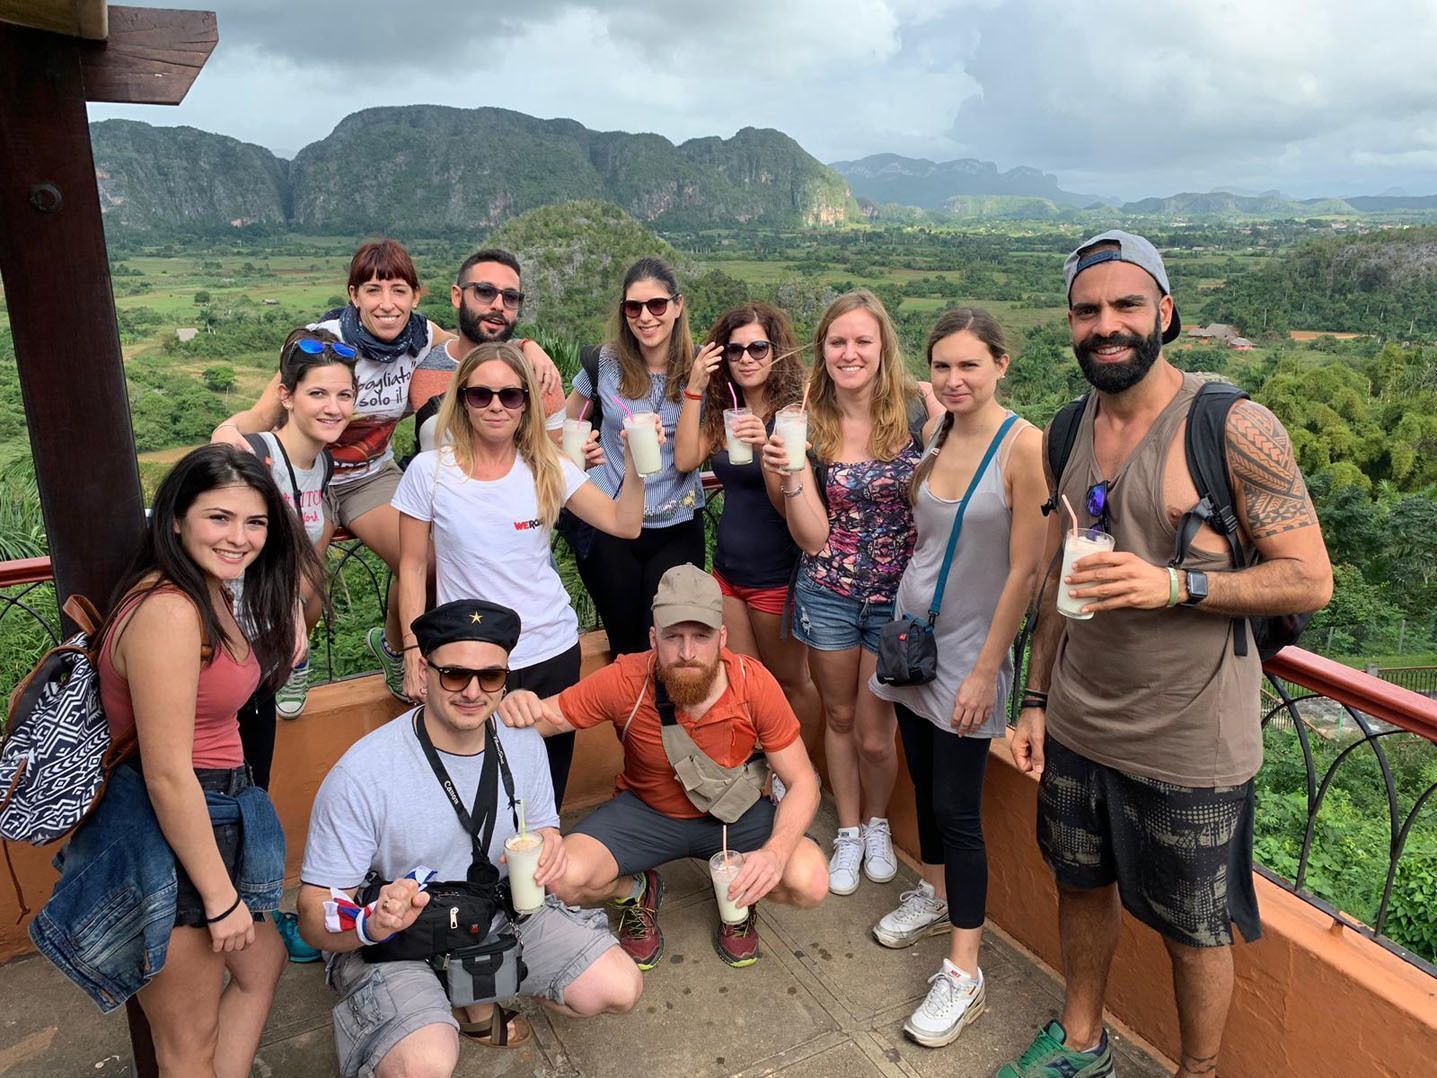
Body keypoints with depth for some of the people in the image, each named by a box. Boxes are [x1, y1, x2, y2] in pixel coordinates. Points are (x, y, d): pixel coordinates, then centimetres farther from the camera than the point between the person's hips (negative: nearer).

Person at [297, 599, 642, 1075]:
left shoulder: (523, 742, -9)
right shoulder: (361, 775, -24)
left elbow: (542, 830, 6)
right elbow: (315, 918, -19)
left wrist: (548, 849, -20)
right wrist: (373, 924, -42)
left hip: (502, 915, 5)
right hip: (396, 945, -4)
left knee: (619, 989, -9)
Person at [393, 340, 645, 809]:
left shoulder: (548, 468, -2)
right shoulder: (429, 471, -7)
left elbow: (624, 524, -5)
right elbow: (413, 567, -1)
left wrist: (635, 464, -19)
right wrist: (414, 648, -5)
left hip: (553, 652, 2)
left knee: (547, 795, 16)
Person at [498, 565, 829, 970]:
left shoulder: (754, 684, -24)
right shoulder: (625, 681, -24)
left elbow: (803, 783, -17)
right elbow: (543, 719, -15)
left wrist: (776, 851, -36)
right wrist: (519, 709, -42)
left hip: (735, 812, 0)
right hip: (646, 809, 0)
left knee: (810, 883, -25)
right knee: (565, 879, -25)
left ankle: (740, 895, 12)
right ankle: (636, 891, 12)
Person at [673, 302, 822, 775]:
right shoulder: (722, 406, 4)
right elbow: (685, 459, -10)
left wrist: (765, 445, -37)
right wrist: (695, 387, -13)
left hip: (777, 573, -6)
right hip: (728, 567, 6)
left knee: (789, 681, 13)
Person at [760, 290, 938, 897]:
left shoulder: (916, 412, -11)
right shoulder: (808, 424, -5)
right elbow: (812, 536, -7)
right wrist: (789, 475, -22)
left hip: (898, 596, -2)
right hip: (828, 592, 2)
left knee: (874, 735, 7)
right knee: (839, 717, 18)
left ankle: (877, 825, 39)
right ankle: (848, 833, 41)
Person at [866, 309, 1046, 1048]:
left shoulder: (1023, 446, -17)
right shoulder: (933, 433, 1)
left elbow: (1025, 570, -17)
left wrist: (986, 669, -15)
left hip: (968, 647, -6)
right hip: (914, 632, 6)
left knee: (957, 808, 0)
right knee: (924, 781, 19)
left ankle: (964, 974, 15)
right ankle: (936, 897, 43)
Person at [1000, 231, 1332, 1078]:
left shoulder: (1235, 428, -15)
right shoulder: (1073, 430, 4)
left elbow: (1311, 579, -14)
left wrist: (1175, 585, -28)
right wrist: (1038, 698, 10)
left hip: (1188, 748, -5)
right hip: (1077, 728, 6)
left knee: (1194, 932, 13)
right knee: (1083, 885, 23)